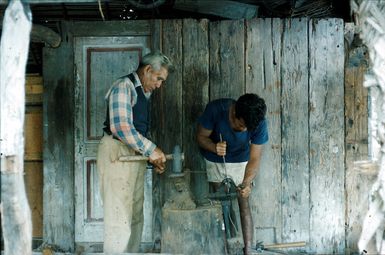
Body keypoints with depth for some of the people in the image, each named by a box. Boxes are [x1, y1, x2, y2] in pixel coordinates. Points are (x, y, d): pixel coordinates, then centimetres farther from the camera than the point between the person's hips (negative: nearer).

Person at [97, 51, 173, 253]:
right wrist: (151, 150, -16)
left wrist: (154, 159, 11)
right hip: (117, 154, -9)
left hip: (135, 155, 9)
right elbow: (121, 127, -21)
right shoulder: (124, 86, -9)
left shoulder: (143, 93, 19)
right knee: (120, 217, -7)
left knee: (135, 217, 11)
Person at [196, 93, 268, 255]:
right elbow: (201, 136, -19)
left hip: (240, 161, 0)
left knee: (244, 204, -1)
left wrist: (247, 183, -44)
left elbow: (254, 158, -27)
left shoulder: (259, 124, -30)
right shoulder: (215, 109, -33)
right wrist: (214, 147, -40)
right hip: (215, 161, 0)